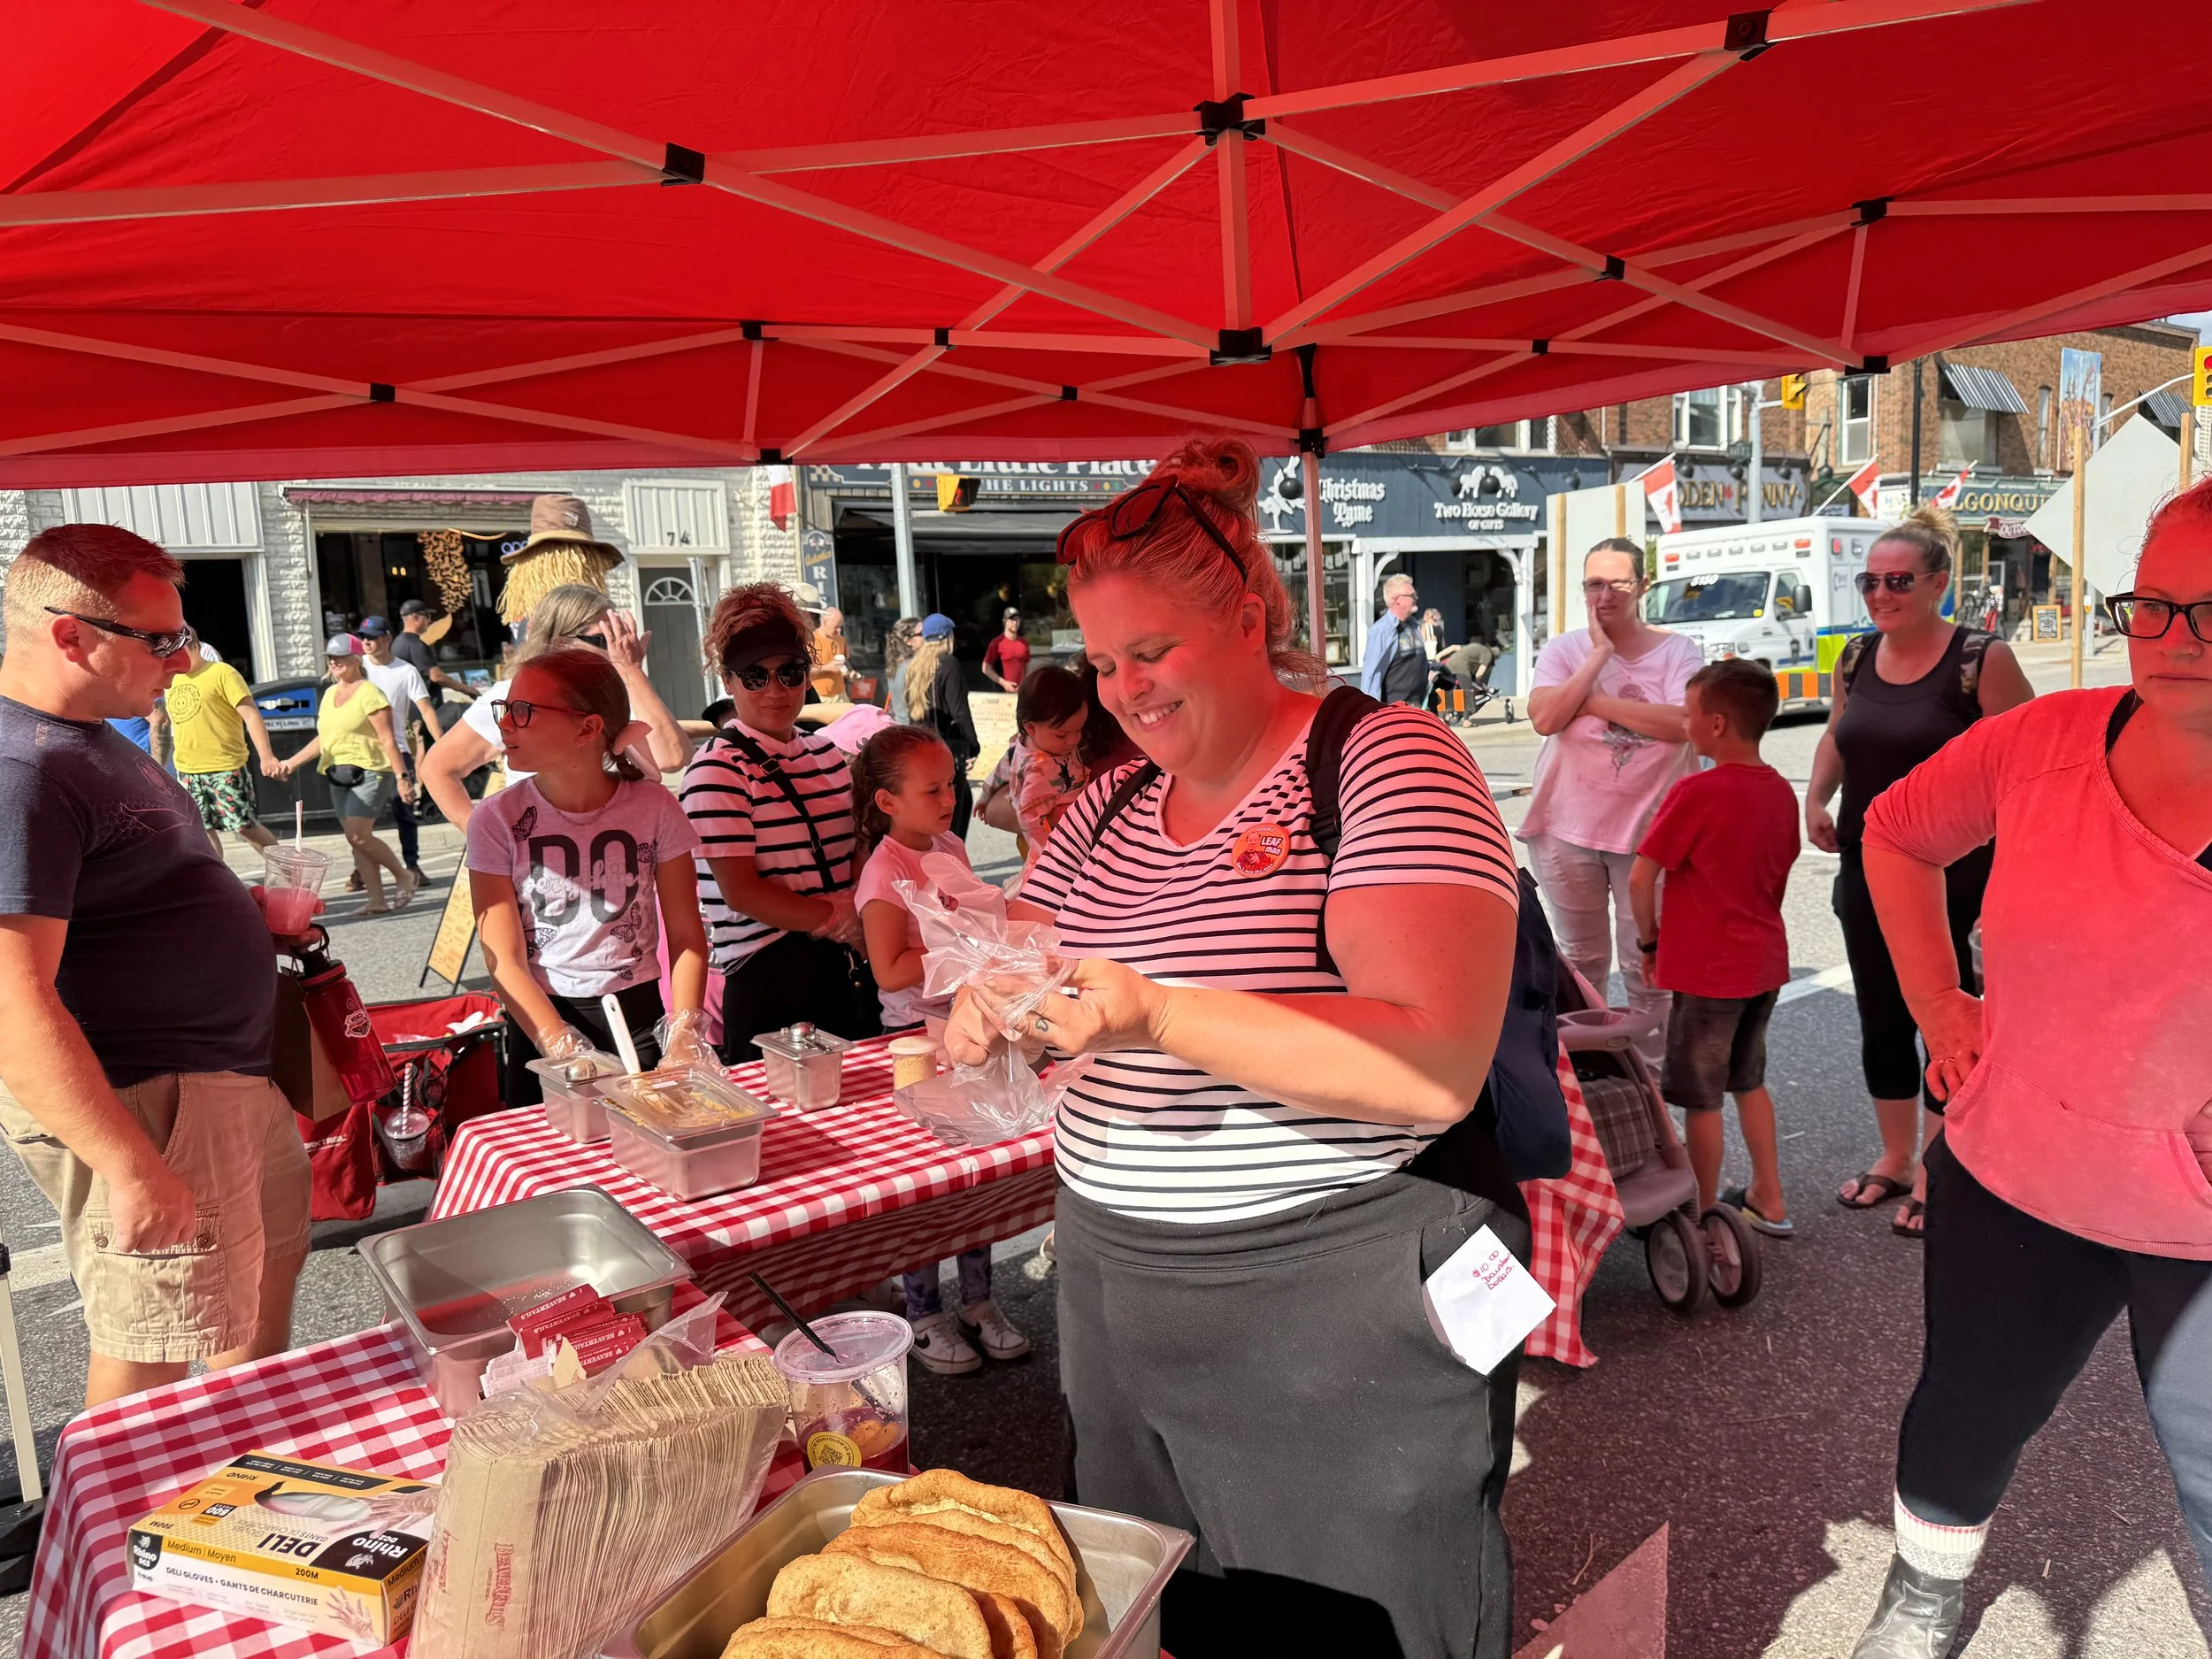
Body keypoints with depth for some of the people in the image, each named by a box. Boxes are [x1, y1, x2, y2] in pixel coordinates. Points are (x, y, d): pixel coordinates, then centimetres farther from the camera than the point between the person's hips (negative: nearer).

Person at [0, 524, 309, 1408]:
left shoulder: (87, 739, 10)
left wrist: (243, 910, 9)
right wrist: (132, 1169, -29)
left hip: (225, 1075, 11)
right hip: (142, 1105, -11)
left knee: (270, 1268, 25)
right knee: (150, 1353, 3)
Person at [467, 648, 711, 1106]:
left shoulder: (653, 807, -6)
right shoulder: (497, 820, -7)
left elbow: (687, 937, -2)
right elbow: (505, 961, -10)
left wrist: (684, 1036, -16)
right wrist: (568, 1052, -24)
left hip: (640, 1014, 0)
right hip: (542, 1023, 0)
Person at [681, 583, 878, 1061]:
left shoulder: (827, 754, 13)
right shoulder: (718, 771, -9)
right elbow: (740, 892, -15)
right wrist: (842, 922, -13)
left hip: (845, 973, 7)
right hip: (771, 983, -7)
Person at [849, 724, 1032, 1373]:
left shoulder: (952, 847, 6)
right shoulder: (885, 872, -17)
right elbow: (891, 972, -24)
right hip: (915, 1034, -7)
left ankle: (978, 1301, 30)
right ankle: (923, 1315, 22)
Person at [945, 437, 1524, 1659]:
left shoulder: (1388, 761, -13)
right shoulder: (1110, 806, 8)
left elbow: (1437, 1072, -24)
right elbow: (1003, 982, 10)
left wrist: (1158, 1017, -32)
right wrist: (986, 1018, -14)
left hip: (1343, 1310, -6)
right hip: (1120, 1294, 6)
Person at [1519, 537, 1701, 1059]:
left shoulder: (1678, 652, -2)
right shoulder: (1563, 650, 0)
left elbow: (1681, 724, -20)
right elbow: (1544, 719, -17)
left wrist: (1593, 701, -18)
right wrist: (1600, 653, -16)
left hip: (1648, 833, -1)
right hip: (1569, 830, 1)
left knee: (1647, 966, 7)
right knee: (1581, 959, 15)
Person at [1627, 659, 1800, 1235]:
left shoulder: (1696, 793, -20)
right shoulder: (1781, 791, 3)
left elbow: (1640, 879, -19)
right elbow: (1776, 876, 12)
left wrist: (1649, 940, -5)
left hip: (1706, 970, -8)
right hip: (1765, 960, 8)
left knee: (1702, 1098, 5)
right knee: (1749, 1081, 23)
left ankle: (1704, 1215, 16)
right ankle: (1768, 1201, 32)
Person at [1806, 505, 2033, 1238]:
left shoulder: (1982, 659, -12)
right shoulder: (1856, 658, 4)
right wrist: (1816, 799, 3)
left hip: (1951, 879, -5)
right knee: (1882, 1021, 15)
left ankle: (1936, 1175, 22)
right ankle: (1895, 1157, 33)